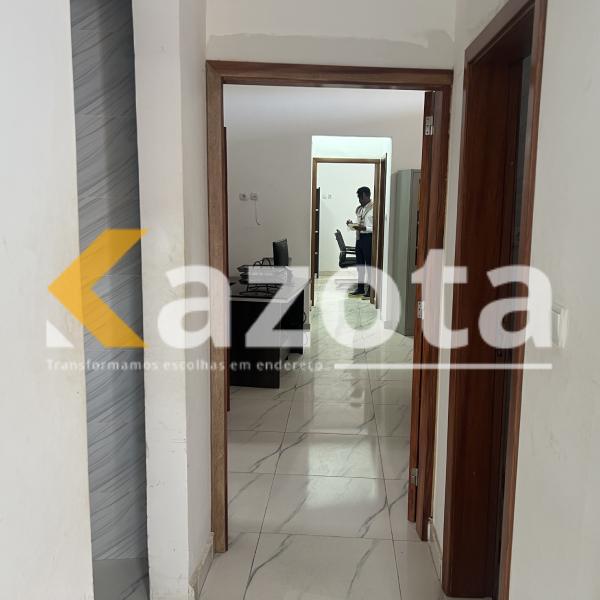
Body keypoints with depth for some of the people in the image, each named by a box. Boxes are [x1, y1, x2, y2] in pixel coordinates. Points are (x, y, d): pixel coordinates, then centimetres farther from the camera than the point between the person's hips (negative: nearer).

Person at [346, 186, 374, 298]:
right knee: (359, 264, 13)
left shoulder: (374, 208, -12)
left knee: (369, 264, -2)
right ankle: (360, 288, 24)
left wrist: (364, 228, -24)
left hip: (369, 238, -8)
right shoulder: (359, 209, 14)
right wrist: (352, 224, 4)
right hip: (359, 237, 8)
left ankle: (371, 290, 6)